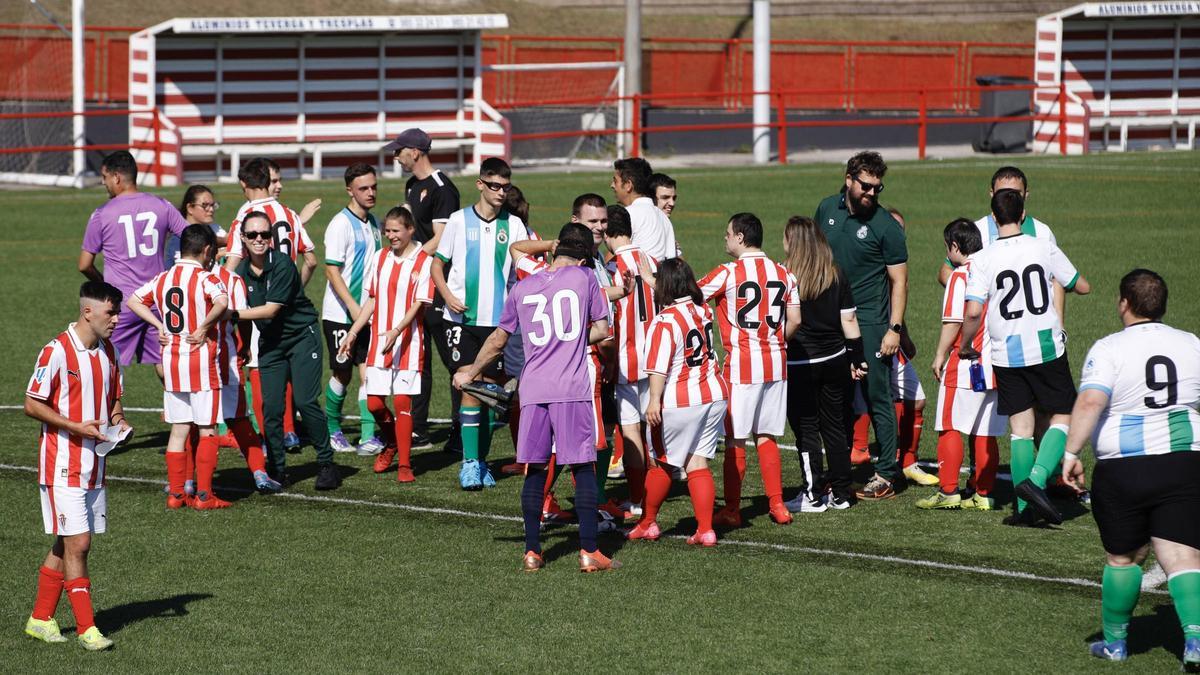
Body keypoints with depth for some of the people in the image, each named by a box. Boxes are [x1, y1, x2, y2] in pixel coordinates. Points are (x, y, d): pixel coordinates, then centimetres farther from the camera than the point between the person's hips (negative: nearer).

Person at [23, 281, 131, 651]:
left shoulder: (109, 352, 9)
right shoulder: (57, 352, -14)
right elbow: (32, 404, -12)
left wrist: (118, 420, 0)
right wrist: (76, 427, -20)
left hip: (93, 464, 7)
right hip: (63, 465, -7)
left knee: (66, 544, 12)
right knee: (77, 544, -9)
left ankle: (41, 619, 22)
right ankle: (86, 628, -6)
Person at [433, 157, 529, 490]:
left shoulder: (513, 225, 4)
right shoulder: (459, 220, 0)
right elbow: (438, 265, 7)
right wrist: (448, 296, -10)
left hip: (497, 321, 2)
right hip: (463, 318, -2)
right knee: (470, 389, -10)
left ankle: (481, 461, 17)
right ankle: (469, 463, -8)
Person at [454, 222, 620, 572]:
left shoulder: (522, 288, 12)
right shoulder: (584, 278, 4)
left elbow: (497, 340, 20)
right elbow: (602, 330, 6)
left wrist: (470, 373, 34)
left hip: (533, 389, 3)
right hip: (573, 389, -3)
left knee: (534, 470, 7)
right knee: (582, 467, 0)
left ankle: (532, 551, 8)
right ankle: (589, 551, -3)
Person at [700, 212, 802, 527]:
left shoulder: (729, 273, -10)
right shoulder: (783, 273, 6)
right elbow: (795, 319, 6)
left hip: (741, 365, -5)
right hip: (776, 365, 5)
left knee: (734, 439, 2)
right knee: (766, 436, 14)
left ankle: (731, 510, 6)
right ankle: (777, 505, 11)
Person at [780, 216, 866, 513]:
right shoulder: (837, 276, 1)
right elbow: (849, 320, 4)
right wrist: (857, 359, 12)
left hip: (799, 364, -5)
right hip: (835, 360, 5)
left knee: (806, 429, 2)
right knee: (835, 427, 12)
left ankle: (813, 496, 3)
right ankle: (841, 494, 16)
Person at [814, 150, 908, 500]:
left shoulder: (886, 226, -8)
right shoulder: (827, 209, 6)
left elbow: (899, 281, -6)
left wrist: (895, 328, -13)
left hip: (870, 323, -5)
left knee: (877, 398, -2)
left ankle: (887, 474, 4)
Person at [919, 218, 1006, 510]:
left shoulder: (960, 276, -11)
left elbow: (953, 323, -13)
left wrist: (940, 356, -2)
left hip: (964, 365, -6)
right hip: (995, 365, 6)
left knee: (950, 427, 2)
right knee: (985, 433, 9)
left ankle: (948, 491, -1)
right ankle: (983, 493, 9)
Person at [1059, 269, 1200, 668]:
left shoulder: (1109, 349, -6)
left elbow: (1090, 401, -19)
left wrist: (1071, 452, -18)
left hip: (1123, 470, -2)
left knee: (1123, 558, 14)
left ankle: (1115, 641, 26)